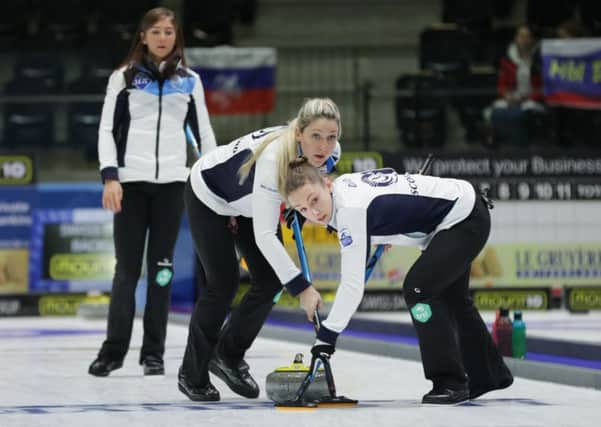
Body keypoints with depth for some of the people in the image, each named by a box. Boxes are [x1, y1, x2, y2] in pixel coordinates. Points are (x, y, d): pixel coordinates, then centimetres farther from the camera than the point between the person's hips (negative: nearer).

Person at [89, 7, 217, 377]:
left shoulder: (189, 81, 10)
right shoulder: (124, 78, 4)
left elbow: (204, 132, 13)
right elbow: (107, 130, 2)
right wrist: (110, 177, -10)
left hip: (172, 183, 2)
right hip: (131, 182, -1)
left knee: (162, 269, 2)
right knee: (127, 268, -3)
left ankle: (154, 353, 6)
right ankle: (114, 350, 4)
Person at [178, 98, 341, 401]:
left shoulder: (331, 153, -24)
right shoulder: (274, 157, -43)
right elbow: (264, 235, -43)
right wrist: (301, 287, -45)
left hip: (250, 203, 6)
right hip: (209, 196, -6)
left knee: (270, 281, -3)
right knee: (224, 282, -10)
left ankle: (229, 356, 17)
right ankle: (192, 375, 6)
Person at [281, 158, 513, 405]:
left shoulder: (351, 208, -31)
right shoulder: (343, 184, -6)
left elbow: (352, 285, -33)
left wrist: (326, 336, -31)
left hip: (466, 219, -11)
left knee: (418, 288, -21)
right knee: (449, 295, 23)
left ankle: (450, 382, -11)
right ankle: (489, 374, 41)